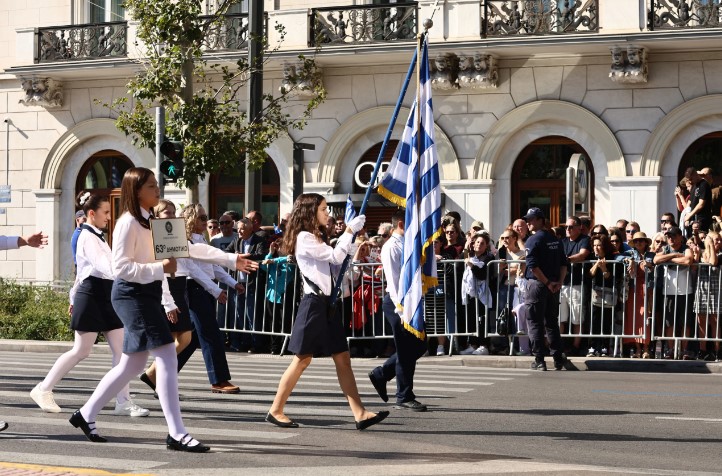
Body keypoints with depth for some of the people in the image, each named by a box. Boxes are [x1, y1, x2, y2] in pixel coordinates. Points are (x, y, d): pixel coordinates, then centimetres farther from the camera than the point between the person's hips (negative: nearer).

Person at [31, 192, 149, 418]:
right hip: (91, 295, -9)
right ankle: (43, 390, 11)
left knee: (121, 349, 1)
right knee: (81, 351, -3)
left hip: (105, 296, 9)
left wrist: (74, 298, 27)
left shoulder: (97, 237, 17)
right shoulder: (88, 238, -13)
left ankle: (123, 401, 1)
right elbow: (106, 266, -26)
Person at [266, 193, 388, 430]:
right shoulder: (304, 237, -10)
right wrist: (350, 230, -8)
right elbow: (336, 256, -15)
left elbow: (337, 257, 18)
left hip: (327, 303, 9)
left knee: (342, 358, 2)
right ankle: (275, 411, 6)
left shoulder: (314, 239, 20)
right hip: (314, 303, -9)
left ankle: (360, 414, -1)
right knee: (302, 359, -4)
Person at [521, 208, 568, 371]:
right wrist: (559, 282, 3)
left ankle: (539, 360, -2)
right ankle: (558, 359, 11)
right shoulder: (555, 240, 12)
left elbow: (533, 266, -19)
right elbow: (564, 264, 11)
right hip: (554, 287, 7)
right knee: (552, 323, 13)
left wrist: (547, 283, -14)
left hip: (537, 284, -7)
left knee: (535, 323, 0)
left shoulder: (533, 240, -10)